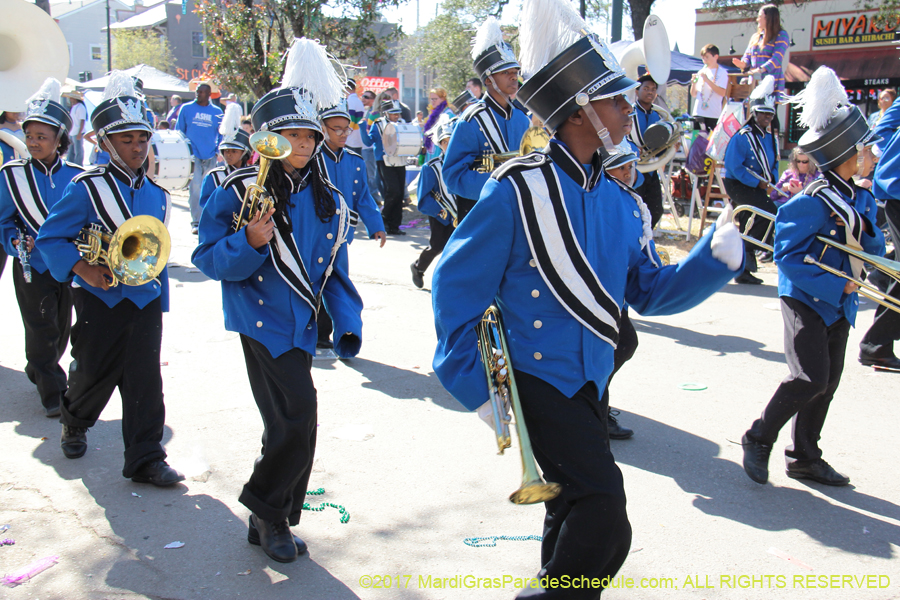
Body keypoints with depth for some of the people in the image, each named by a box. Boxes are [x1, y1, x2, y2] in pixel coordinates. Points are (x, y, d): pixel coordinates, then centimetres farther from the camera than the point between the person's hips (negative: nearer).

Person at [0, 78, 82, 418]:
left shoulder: (76, 176, -1)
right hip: (32, 265, -2)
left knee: (61, 329, 15)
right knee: (41, 330, -2)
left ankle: (38, 371, 41)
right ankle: (53, 393, 10)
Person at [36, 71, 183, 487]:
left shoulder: (157, 195, 8)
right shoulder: (87, 188, -7)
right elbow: (50, 237, -7)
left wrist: (161, 295, 17)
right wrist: (82, 269, -21)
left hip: (146, 299, 3)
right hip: (101, 299, -3)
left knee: (145, 380, -1)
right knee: (94, 374, 11)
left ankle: (146, 460, 6)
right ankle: (75, 423, 43)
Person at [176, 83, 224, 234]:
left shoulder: (217, 112, 8)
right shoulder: (186, 109, 6)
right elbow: (178, 131, 9)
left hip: (210, 157, 1)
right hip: (192, 155, -1)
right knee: (195, 187, -7)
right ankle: (195, 221, 0)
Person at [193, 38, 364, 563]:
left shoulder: (329, 201, 9)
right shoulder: (241, 191, -6)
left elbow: (335, 272, 14)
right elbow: (208, 258, -7)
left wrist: (348, 323, 2)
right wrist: (249, 242, -25)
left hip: (301, 327, 6)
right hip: (263, 322, -6)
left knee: (291, 425, 13)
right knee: (298, 419, -13)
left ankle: (270, 521, 32)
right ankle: (270, 510, 12)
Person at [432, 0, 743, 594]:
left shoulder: (622, 203, 4)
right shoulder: (520, 190, -16)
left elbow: (649, 292, 8)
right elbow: (455, 284, -12)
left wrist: (717, 256, -8)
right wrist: (477, 389, -12)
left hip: (589, 385, 7)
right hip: (534, 378, -7)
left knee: (578, 513, 20)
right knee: (604, 522, -19)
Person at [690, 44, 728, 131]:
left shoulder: (722, 72, 1)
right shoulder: (701, 72, 13)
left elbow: (722, 92, -14)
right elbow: (694, 95, 15)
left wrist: (707, 80, -17)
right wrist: (693, 83, -5)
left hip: (714, 114, -4)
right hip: (698, 113, 4)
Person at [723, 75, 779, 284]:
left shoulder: (769, 138, 11)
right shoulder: (743, 136, -14)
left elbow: (774, 163, 21)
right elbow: (734, 166, -20)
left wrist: (771, 180, 0)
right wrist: (757, 183, -20)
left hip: (758, 187, 8)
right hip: (737, 185, -8)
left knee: (749, 228, 11)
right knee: (769, 211, -25)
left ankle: (743, 270, 19)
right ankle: (746, 254, -15)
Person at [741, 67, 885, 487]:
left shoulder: (862, 199, 8)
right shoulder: (814, 202, -18)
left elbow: (876, 251, 10)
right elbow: (788, 255, -20)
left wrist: (862, 226, -12)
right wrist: (838, 285, -20)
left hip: (839, 304, 8)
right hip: (806, 298, -8)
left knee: (827, 382, 10)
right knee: (810, 378, -17)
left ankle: (804, 457, 23)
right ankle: (759, 439, 4)